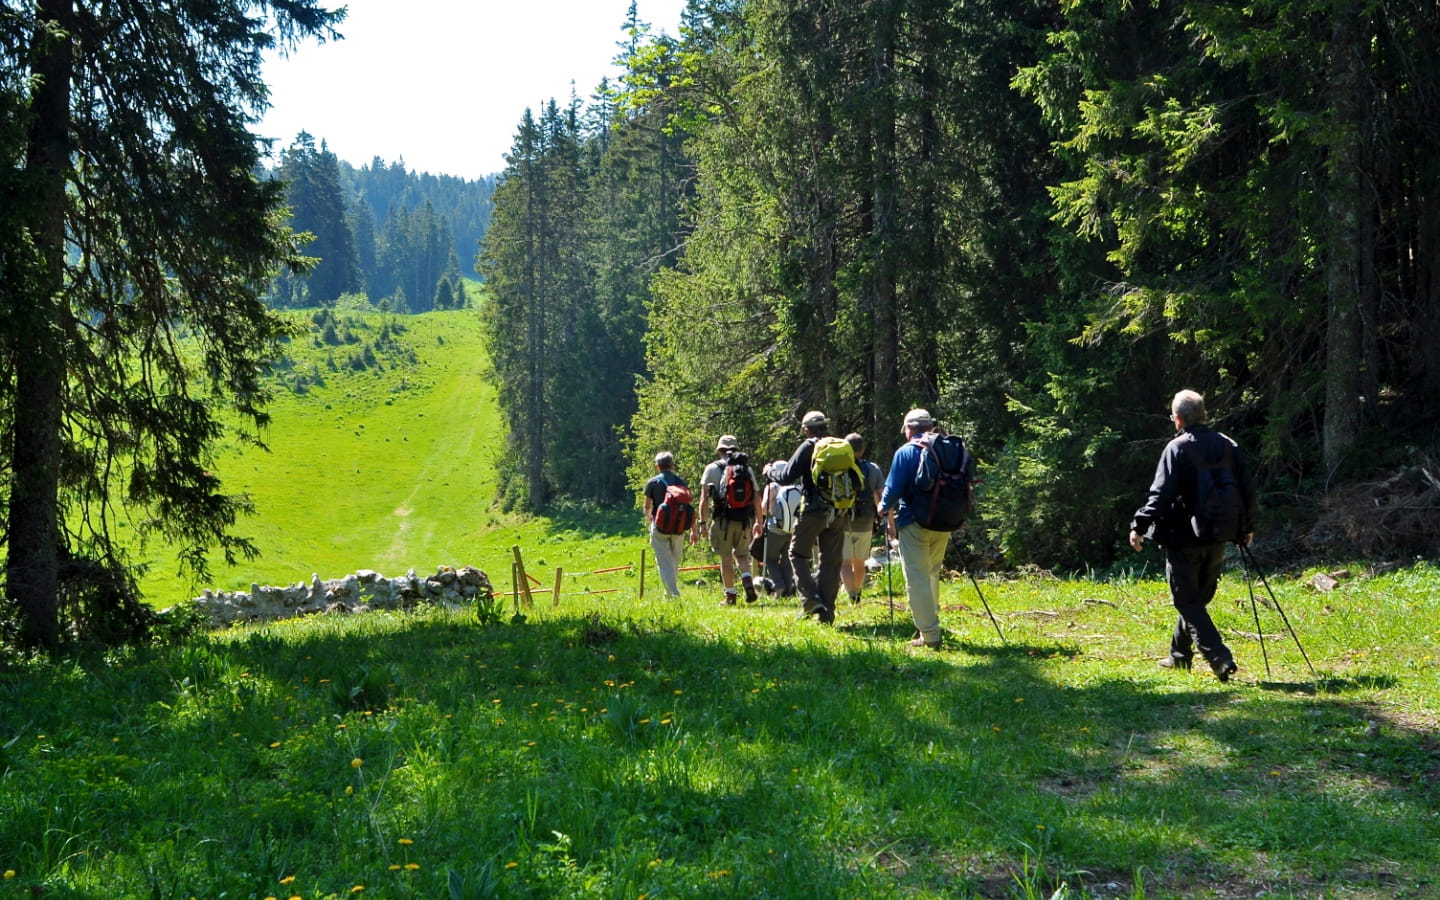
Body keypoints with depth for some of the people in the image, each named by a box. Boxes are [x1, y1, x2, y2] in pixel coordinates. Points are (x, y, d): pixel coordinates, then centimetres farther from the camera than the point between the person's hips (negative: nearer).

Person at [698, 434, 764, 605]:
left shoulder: (713, 468, 1)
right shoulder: (747, 469, 10)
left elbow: (704, 498, -5)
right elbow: (757, 499, 9)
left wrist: (703, 522, -2)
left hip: (723, 520, -3)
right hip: (744, 521, 3)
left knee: (726, 558, 5)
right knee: (741, 555, 15)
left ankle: (730, 595, 7)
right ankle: (748, 583, -10)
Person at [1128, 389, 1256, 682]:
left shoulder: (1177, 448, -12)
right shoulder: (1228, 446, 6)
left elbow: (1161, 495, -19)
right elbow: (1247, 490, 9)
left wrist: (1139, 526, -14)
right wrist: (1247, 528, 21)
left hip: (1184, 540, -6)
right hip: (1218, 540, 6)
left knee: (1188, 603, -1)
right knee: (1197, 599, 20)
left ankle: (1220, 659, -13)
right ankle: (1179, 655, 32)